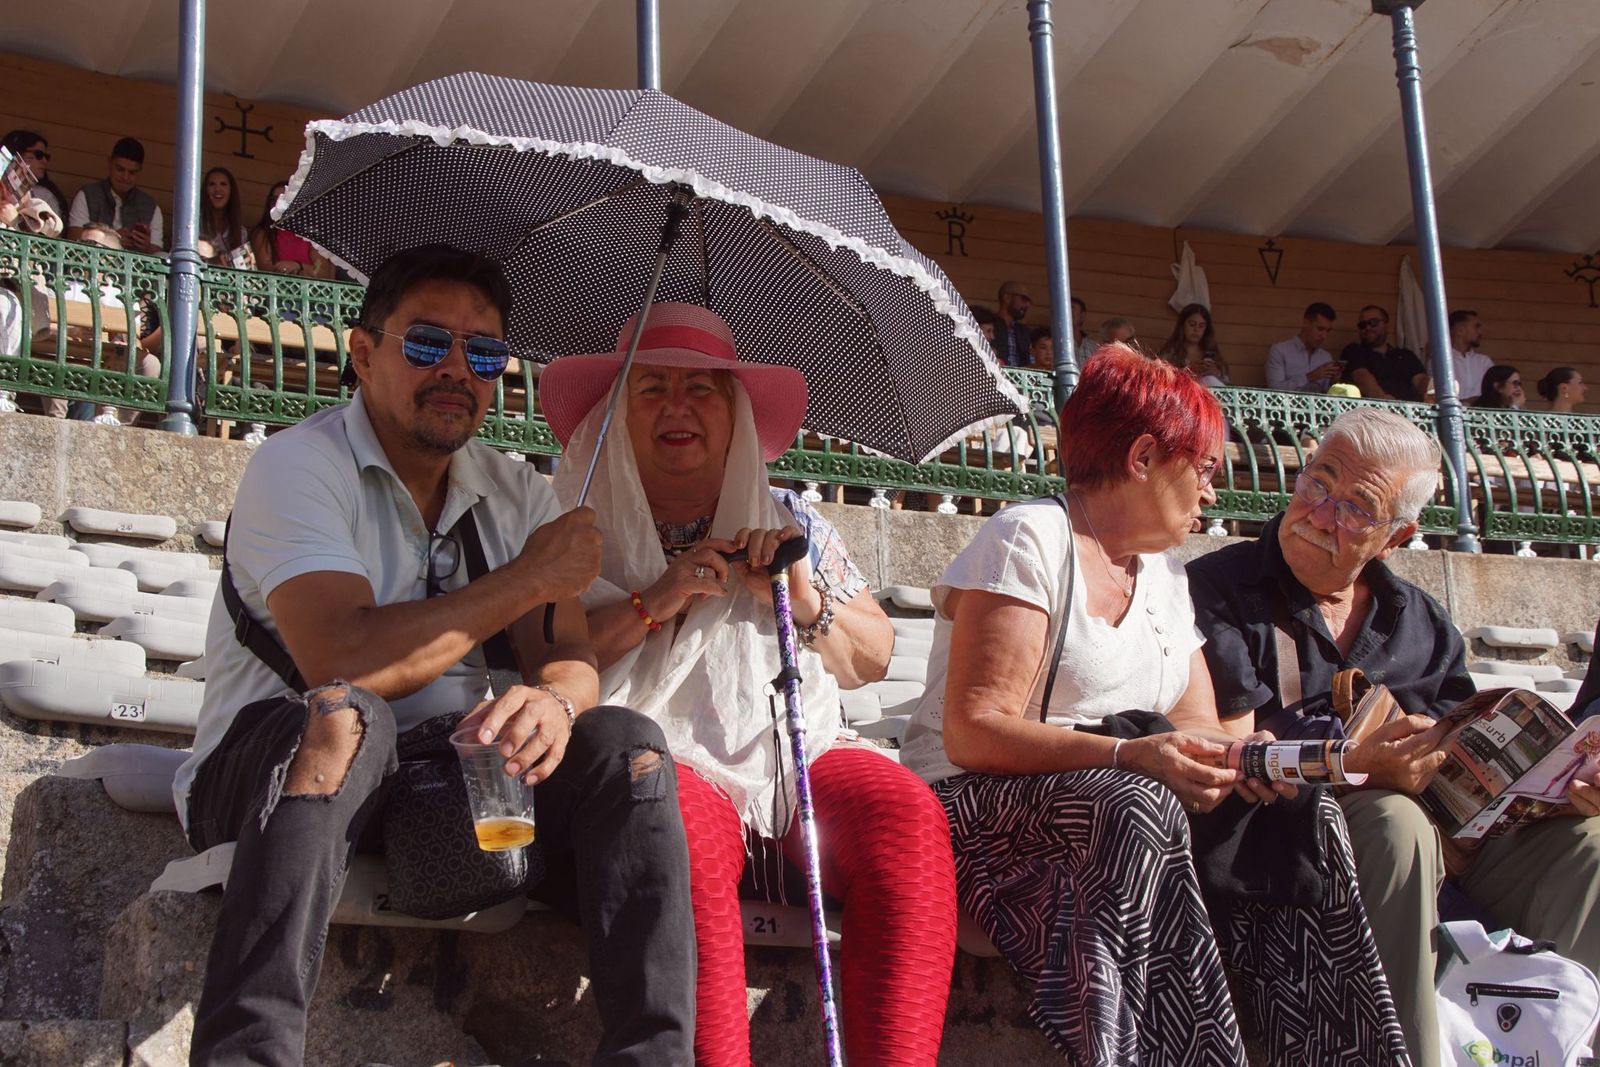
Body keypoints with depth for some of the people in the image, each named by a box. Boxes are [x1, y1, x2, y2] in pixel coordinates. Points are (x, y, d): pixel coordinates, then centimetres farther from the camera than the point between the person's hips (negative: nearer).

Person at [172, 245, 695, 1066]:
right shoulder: (299, 466, -10)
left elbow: (572, 656, 1)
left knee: (623, 744, -16)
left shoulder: (516, 496, 11)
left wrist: (555, 700, -26)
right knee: (343, 719, -37)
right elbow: (342, 665, -25)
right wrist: (529, 578, -16)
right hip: (264, 775, -5)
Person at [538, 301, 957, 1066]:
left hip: (789, 761, 3)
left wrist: (807, 601, 1)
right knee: (680, 824, -39)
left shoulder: (791, 523, 21)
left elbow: (874, 659, 20)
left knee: (904, 811, -29)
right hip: (667, 767, -3)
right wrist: (652, 605, -10)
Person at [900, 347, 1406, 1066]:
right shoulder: (1029, 540, -7)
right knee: (1134, 809, -37)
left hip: (1133, 801, 7)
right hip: (984, 808, -7)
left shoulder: (1163, 576, 19)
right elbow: (972, 732, -17)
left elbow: (1196, 724, 12)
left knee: (1305, 817, -13)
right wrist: (1126, 755, -30)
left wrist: (1239, 756, -14)